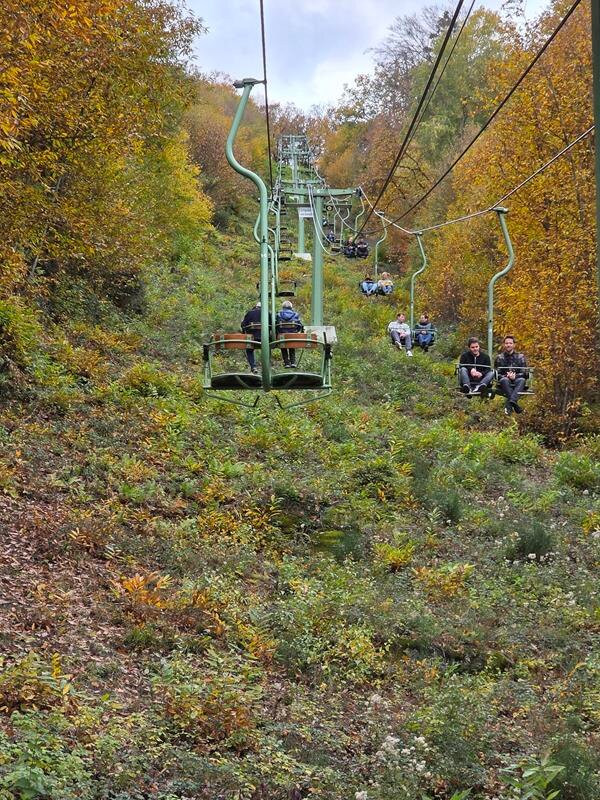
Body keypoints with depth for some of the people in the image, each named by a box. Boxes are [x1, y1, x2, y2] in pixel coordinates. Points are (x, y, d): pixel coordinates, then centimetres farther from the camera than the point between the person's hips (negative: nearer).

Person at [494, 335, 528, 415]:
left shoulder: (520, 357, 15)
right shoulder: (499, 358, 15)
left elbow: (525, 373, 6)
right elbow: (496, 374, 6)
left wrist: (515, 376, -14)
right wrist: (506, 376, -14)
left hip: (517, 382, 0)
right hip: (505, 383, 0)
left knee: (522, 380, -35)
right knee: (504, 380, -36)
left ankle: (509, 404, -55)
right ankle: (514, 404, -51)